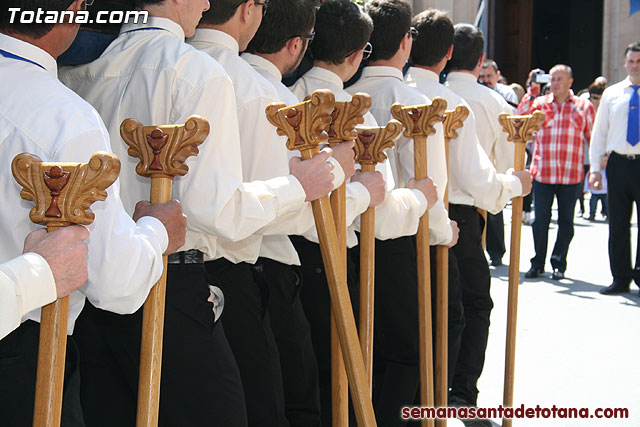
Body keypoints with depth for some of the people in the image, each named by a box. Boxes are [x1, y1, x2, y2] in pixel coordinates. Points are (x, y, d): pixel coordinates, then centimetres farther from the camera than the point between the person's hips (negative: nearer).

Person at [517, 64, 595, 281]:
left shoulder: (584, 106, 7)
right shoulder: (540, 103, 8)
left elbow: (593, 138, 10)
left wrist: (596, 166, 4)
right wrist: (532, 91, -6)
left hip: (571, 175, 0)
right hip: (542, 173, 0)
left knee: (566, 221, 5)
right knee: (540, 219, 3)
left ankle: (559, 264, 15)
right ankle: (538, 263, 15)